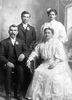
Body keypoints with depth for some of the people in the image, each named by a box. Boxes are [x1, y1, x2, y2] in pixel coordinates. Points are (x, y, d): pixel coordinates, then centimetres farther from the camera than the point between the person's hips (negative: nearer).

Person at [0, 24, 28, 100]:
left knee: (21, 71, -30)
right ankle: (8, 94, -20)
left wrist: (23, 54, -17)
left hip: (18, 63, 2)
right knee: (8, 70, -33)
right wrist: (7, 62, -16)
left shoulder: (21, 42, 19)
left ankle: (18, 93, -14)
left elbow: (26, 51, 7)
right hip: (8, 63, -1)